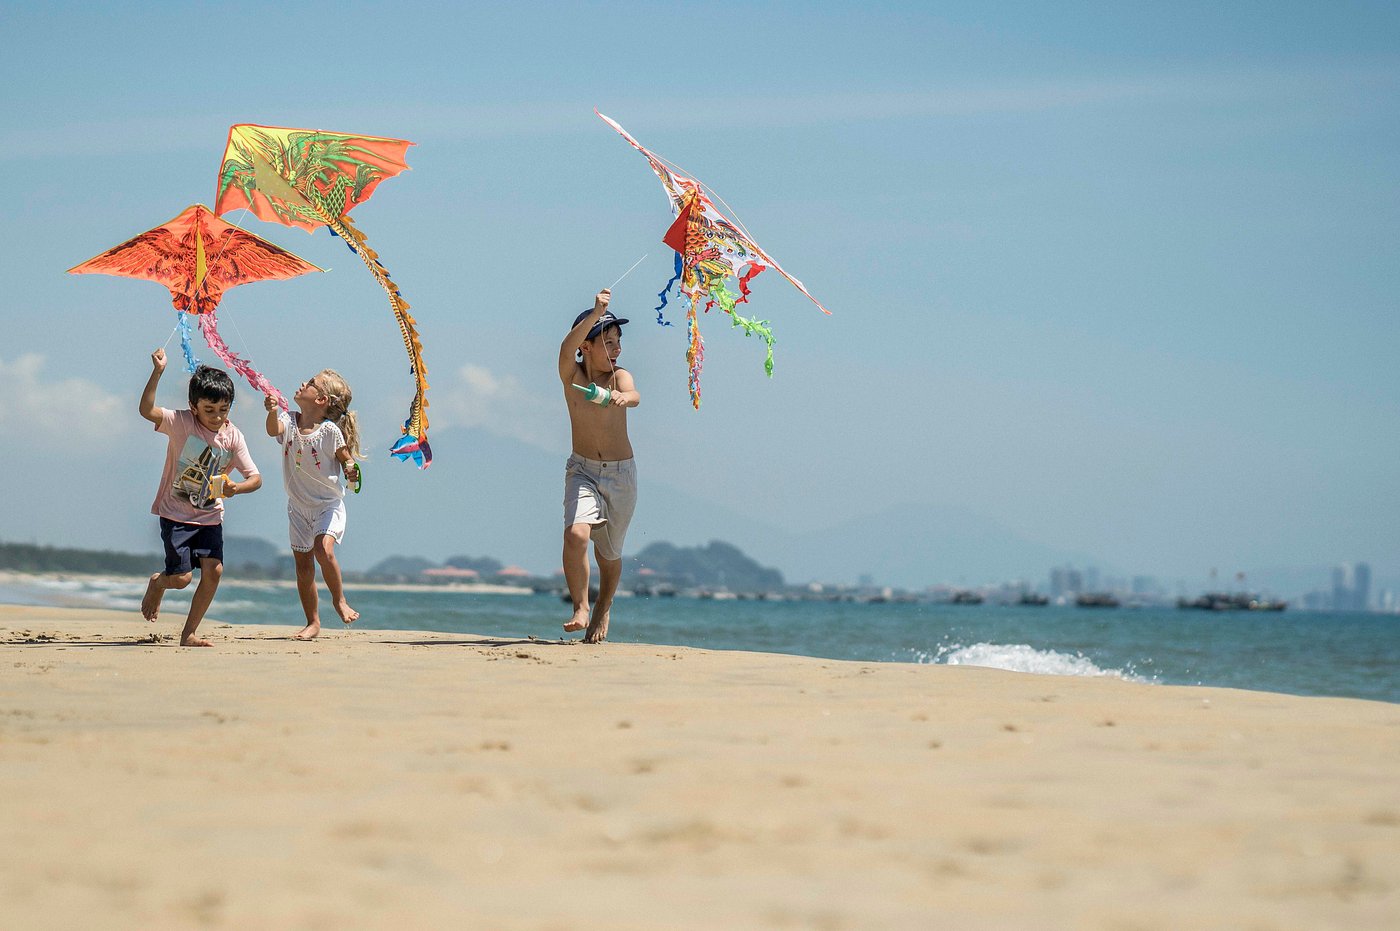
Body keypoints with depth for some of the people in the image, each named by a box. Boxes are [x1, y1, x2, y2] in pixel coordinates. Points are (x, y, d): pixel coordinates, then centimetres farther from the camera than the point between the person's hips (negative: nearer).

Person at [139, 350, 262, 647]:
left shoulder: (233, 436, -5)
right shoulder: (182, 423, -13)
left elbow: (256, 478, -7)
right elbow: (146, 410, -29)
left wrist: (235, 488, -28)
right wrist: (157, 372, -38)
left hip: (210, 515, 3)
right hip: (176, 513, -3)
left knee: (213, 570, -12)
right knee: (181, 578, -10)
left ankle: (189, 633, 4)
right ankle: (157, 583, 30)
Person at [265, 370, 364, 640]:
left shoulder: (330, 431, -15)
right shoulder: (289, 421, -4)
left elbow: (346, 459, -7)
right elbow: (274, 430, -24)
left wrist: (351, 469, -30)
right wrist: (272, 412, -45)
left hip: (328, 504, -5)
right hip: (298, 505, 5)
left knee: (324, 550, -25)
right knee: (302, 564, 5)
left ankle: (340, 600, -1)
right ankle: (312, 622, 16)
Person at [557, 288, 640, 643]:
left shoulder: (620, 376, -5)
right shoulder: (572, 376, -5)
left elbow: (634, 396, -28)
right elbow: (567, 349, -27)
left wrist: (623, 397, -52)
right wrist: (596, 314, -37)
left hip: (621, 474, 1)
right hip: (582, 470, -1)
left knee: (609, 554, 12)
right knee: (576, 534, -26)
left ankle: (603, 609, 38)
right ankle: (580, 608, -14)